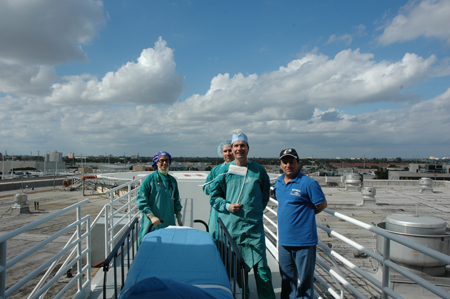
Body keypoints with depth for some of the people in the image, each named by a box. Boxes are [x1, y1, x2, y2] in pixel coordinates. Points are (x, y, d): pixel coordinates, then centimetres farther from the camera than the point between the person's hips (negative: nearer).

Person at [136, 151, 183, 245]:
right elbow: (141, 199, -9)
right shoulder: (150, 179, -5)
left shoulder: (172, 180, 11)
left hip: (169, 223, 5)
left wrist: (179, 217, 14)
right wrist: (151, 216, -16)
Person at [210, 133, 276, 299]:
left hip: (254, 225, -1)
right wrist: (227, 206, -8)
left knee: (261, 265, -3)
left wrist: (256, 210, 8)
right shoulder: (225, 170, 4)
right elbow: (214, 196, 8)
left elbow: (265, 194, 17)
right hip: (231, 225, 1)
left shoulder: (258, 170, 5)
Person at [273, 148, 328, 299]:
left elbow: (322, 204, -5)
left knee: (304, 279, 6)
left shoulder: (308, 183, -14)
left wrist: (306, 214, 4)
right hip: (284, 240, 6)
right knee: (287, 278, 19)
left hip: (304, 240, -6)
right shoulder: (279, 182, 7)